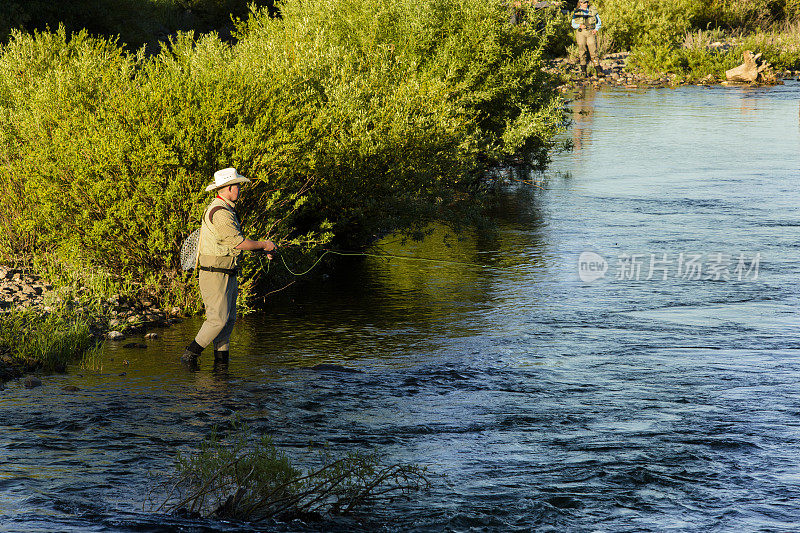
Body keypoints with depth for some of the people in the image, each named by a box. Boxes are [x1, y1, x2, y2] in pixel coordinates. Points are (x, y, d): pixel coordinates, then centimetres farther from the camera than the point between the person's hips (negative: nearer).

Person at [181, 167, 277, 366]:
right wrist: (263, 244, -6)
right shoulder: (219, 212, -18)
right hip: (215, 273, -10)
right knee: (218, 318, -11)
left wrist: (262, 249, 17)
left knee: (229, 319, 10)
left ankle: (221, 358, 14)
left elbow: (236, 242, 24)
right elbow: (238, 242, -20)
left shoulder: (226, 209, 16)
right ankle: (191, 354, -3)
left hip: (228, 274, 10)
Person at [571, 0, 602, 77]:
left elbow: (599, 22, 15)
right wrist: (580, 26, -11)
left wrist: (596, 29, -2)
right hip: (581, 33, 0)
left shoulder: (593, 10, 9)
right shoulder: (577, 12, 6)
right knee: (582, 50, -3)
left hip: (591, 33, 0)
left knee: (593, 51, -7)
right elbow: (573, 24, 9)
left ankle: (598, 70, -7)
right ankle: (583, 69, 6)